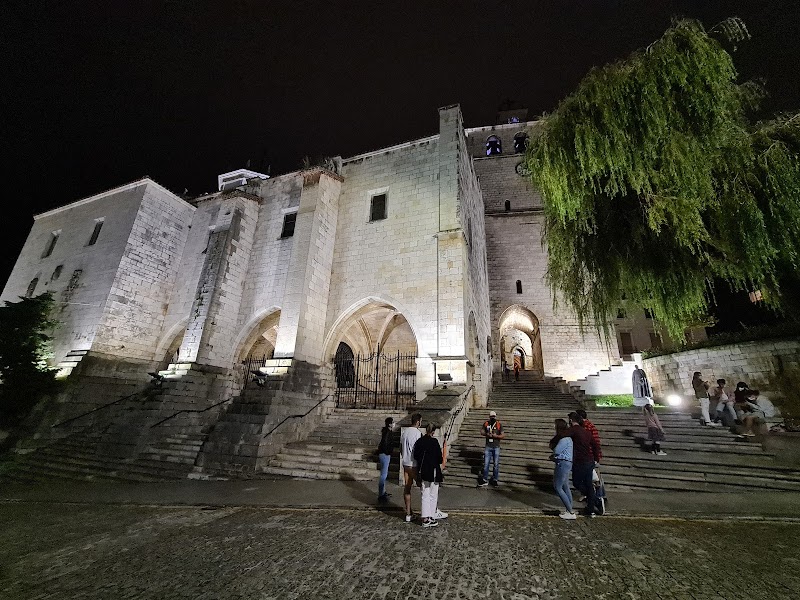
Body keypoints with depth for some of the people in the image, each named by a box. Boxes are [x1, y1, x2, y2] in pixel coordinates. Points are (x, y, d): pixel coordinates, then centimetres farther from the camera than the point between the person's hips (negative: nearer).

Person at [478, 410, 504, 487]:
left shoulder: (499, 425, -3)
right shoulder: (486, 423, 3)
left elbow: (503, 435, -6)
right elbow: (482, 432, 5)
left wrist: (496, 436, -22)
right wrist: (487, 434, -14)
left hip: (496, 447, -1)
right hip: (488, 447, 1)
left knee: (496, 464, 6)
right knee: (486, 463, 4)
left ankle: (495, 479, 19)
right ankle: (484, 479, 14)